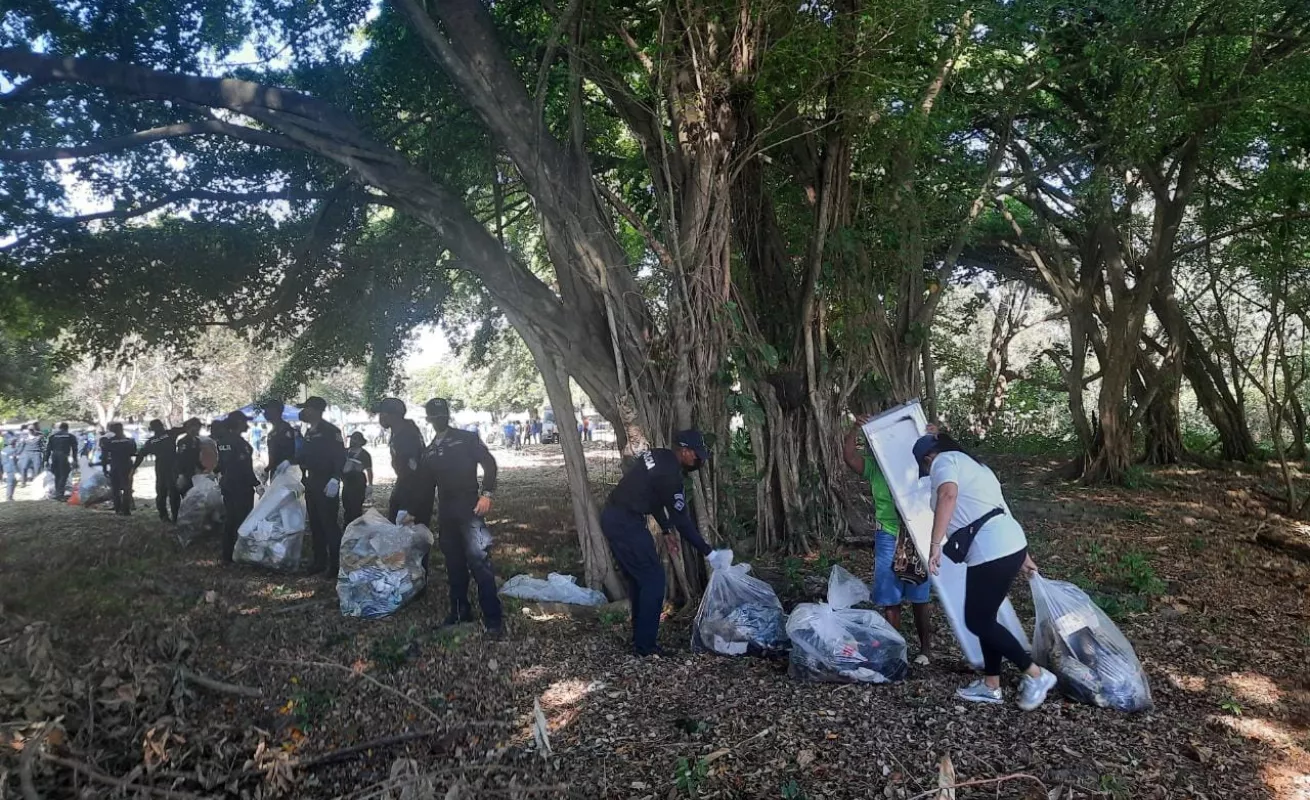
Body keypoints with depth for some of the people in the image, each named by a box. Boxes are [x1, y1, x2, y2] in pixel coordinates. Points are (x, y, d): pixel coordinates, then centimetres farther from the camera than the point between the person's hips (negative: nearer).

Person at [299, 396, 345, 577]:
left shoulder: (330, 430, -13)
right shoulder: (309, 431, 13)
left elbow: (340, 456, -20)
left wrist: (335, 480, -27)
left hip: (327, 484, -9)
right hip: (312, 482, 9)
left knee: (329, 523, -6)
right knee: (315, 523, 14)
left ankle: (336, 563, 3)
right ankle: (320, 560, 24)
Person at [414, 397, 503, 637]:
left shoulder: (466, 439, 5)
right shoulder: (428, 453, 18)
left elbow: (489, 464, -5)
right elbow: (425, 491, 21)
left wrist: (486, 493, -17)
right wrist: (421, 522, 19)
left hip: (469, 508, -6)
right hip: (446, 513, 6)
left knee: (478, 560, -14)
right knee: (454, 564, 9)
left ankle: (493, 618, -13)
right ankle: (460, 611, 20)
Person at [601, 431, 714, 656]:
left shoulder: (658, 456, 10)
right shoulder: (670, 474, -18)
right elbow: (682, 519, -14)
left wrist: (666, 531, 19)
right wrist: (707, 552, -6)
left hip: (612, 518, 10)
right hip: (625, 524, -10)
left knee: (636, 578, 18)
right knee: (653, 578, -2)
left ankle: (639, 636, 27)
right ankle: (644, 645, 4)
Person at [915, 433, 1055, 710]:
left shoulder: (944, 460, -3)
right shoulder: (972, 465, 24)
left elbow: (948, 495, -25)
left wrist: (935, 545, -29)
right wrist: (1022, 557, 35)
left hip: (990, 552, -10)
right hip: (1011, 545, 10)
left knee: (977, 622, 3)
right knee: (984, 618, 18)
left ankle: (1036, 675, 11)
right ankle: (991, 686, 26)